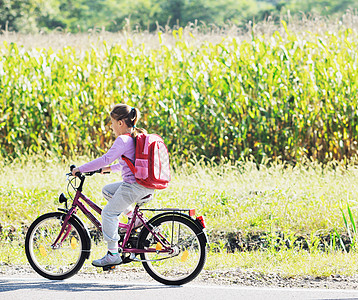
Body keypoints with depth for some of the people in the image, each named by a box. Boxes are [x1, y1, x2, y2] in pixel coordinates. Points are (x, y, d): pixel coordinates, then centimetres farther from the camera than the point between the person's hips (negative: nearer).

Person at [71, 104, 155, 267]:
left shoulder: (123, 140, -14)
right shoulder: (138, 136, 15)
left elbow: (105, 159, -20)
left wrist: (80, 169, -15)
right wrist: (111, 168, 33)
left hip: (134, 186, -9)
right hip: (145, 185, 9)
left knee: (108, 213, -3)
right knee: (106, 190, 23)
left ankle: (113, 254, -6)